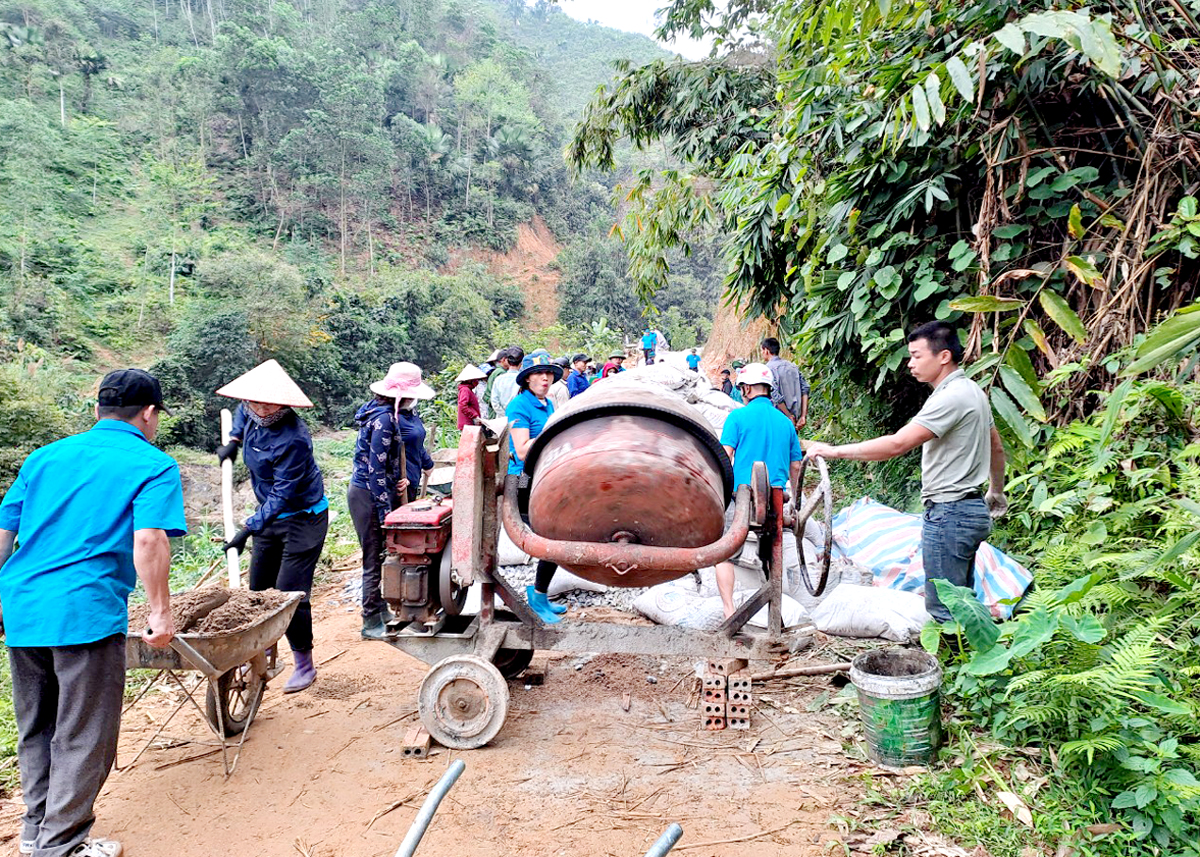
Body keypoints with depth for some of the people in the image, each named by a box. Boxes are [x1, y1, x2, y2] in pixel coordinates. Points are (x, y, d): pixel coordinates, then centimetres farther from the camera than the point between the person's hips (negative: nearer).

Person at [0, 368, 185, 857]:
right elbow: (149, 542, -17)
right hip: (86, 613, -7)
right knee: (82, 739, 8)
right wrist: (160, 613, -11)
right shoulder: (153, 466, -3)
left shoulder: (46, 456, 16)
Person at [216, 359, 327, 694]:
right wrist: (234, 441, 13)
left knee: (289, 593, -8)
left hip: (303, 519, -8)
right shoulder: (252, 415, -5)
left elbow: (282, 495, -28)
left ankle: (304, 665, 8)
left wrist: (249, 528, -31)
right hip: (270, 515, 8)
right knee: (259, 589, 15)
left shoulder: (294, 439, -30)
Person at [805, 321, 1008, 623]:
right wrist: (997, 491, 38)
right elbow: (997, 448, 24)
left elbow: (898, 444, -27)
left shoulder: (951, 397, -20)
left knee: (944, 609, -4)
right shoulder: (972, 390, 13)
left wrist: (835, 451, -22)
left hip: (948, 514, -11)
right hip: (972, 510, 11)